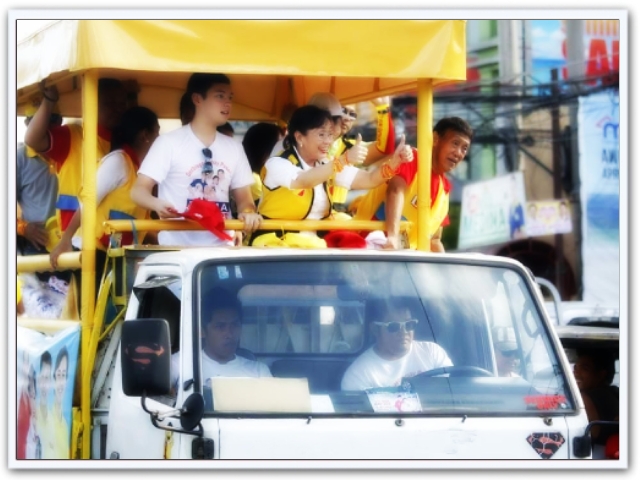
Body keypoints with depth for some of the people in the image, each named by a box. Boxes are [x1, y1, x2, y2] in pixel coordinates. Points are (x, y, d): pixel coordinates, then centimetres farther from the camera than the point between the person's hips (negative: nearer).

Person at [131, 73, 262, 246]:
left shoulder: (234, 148, 13)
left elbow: (243, 198, 16)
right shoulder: (169, 142, -2)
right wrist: (158, 204, -27)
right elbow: (138, 190, -5)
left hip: (222, 248, 4)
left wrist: (248, 213, -7)